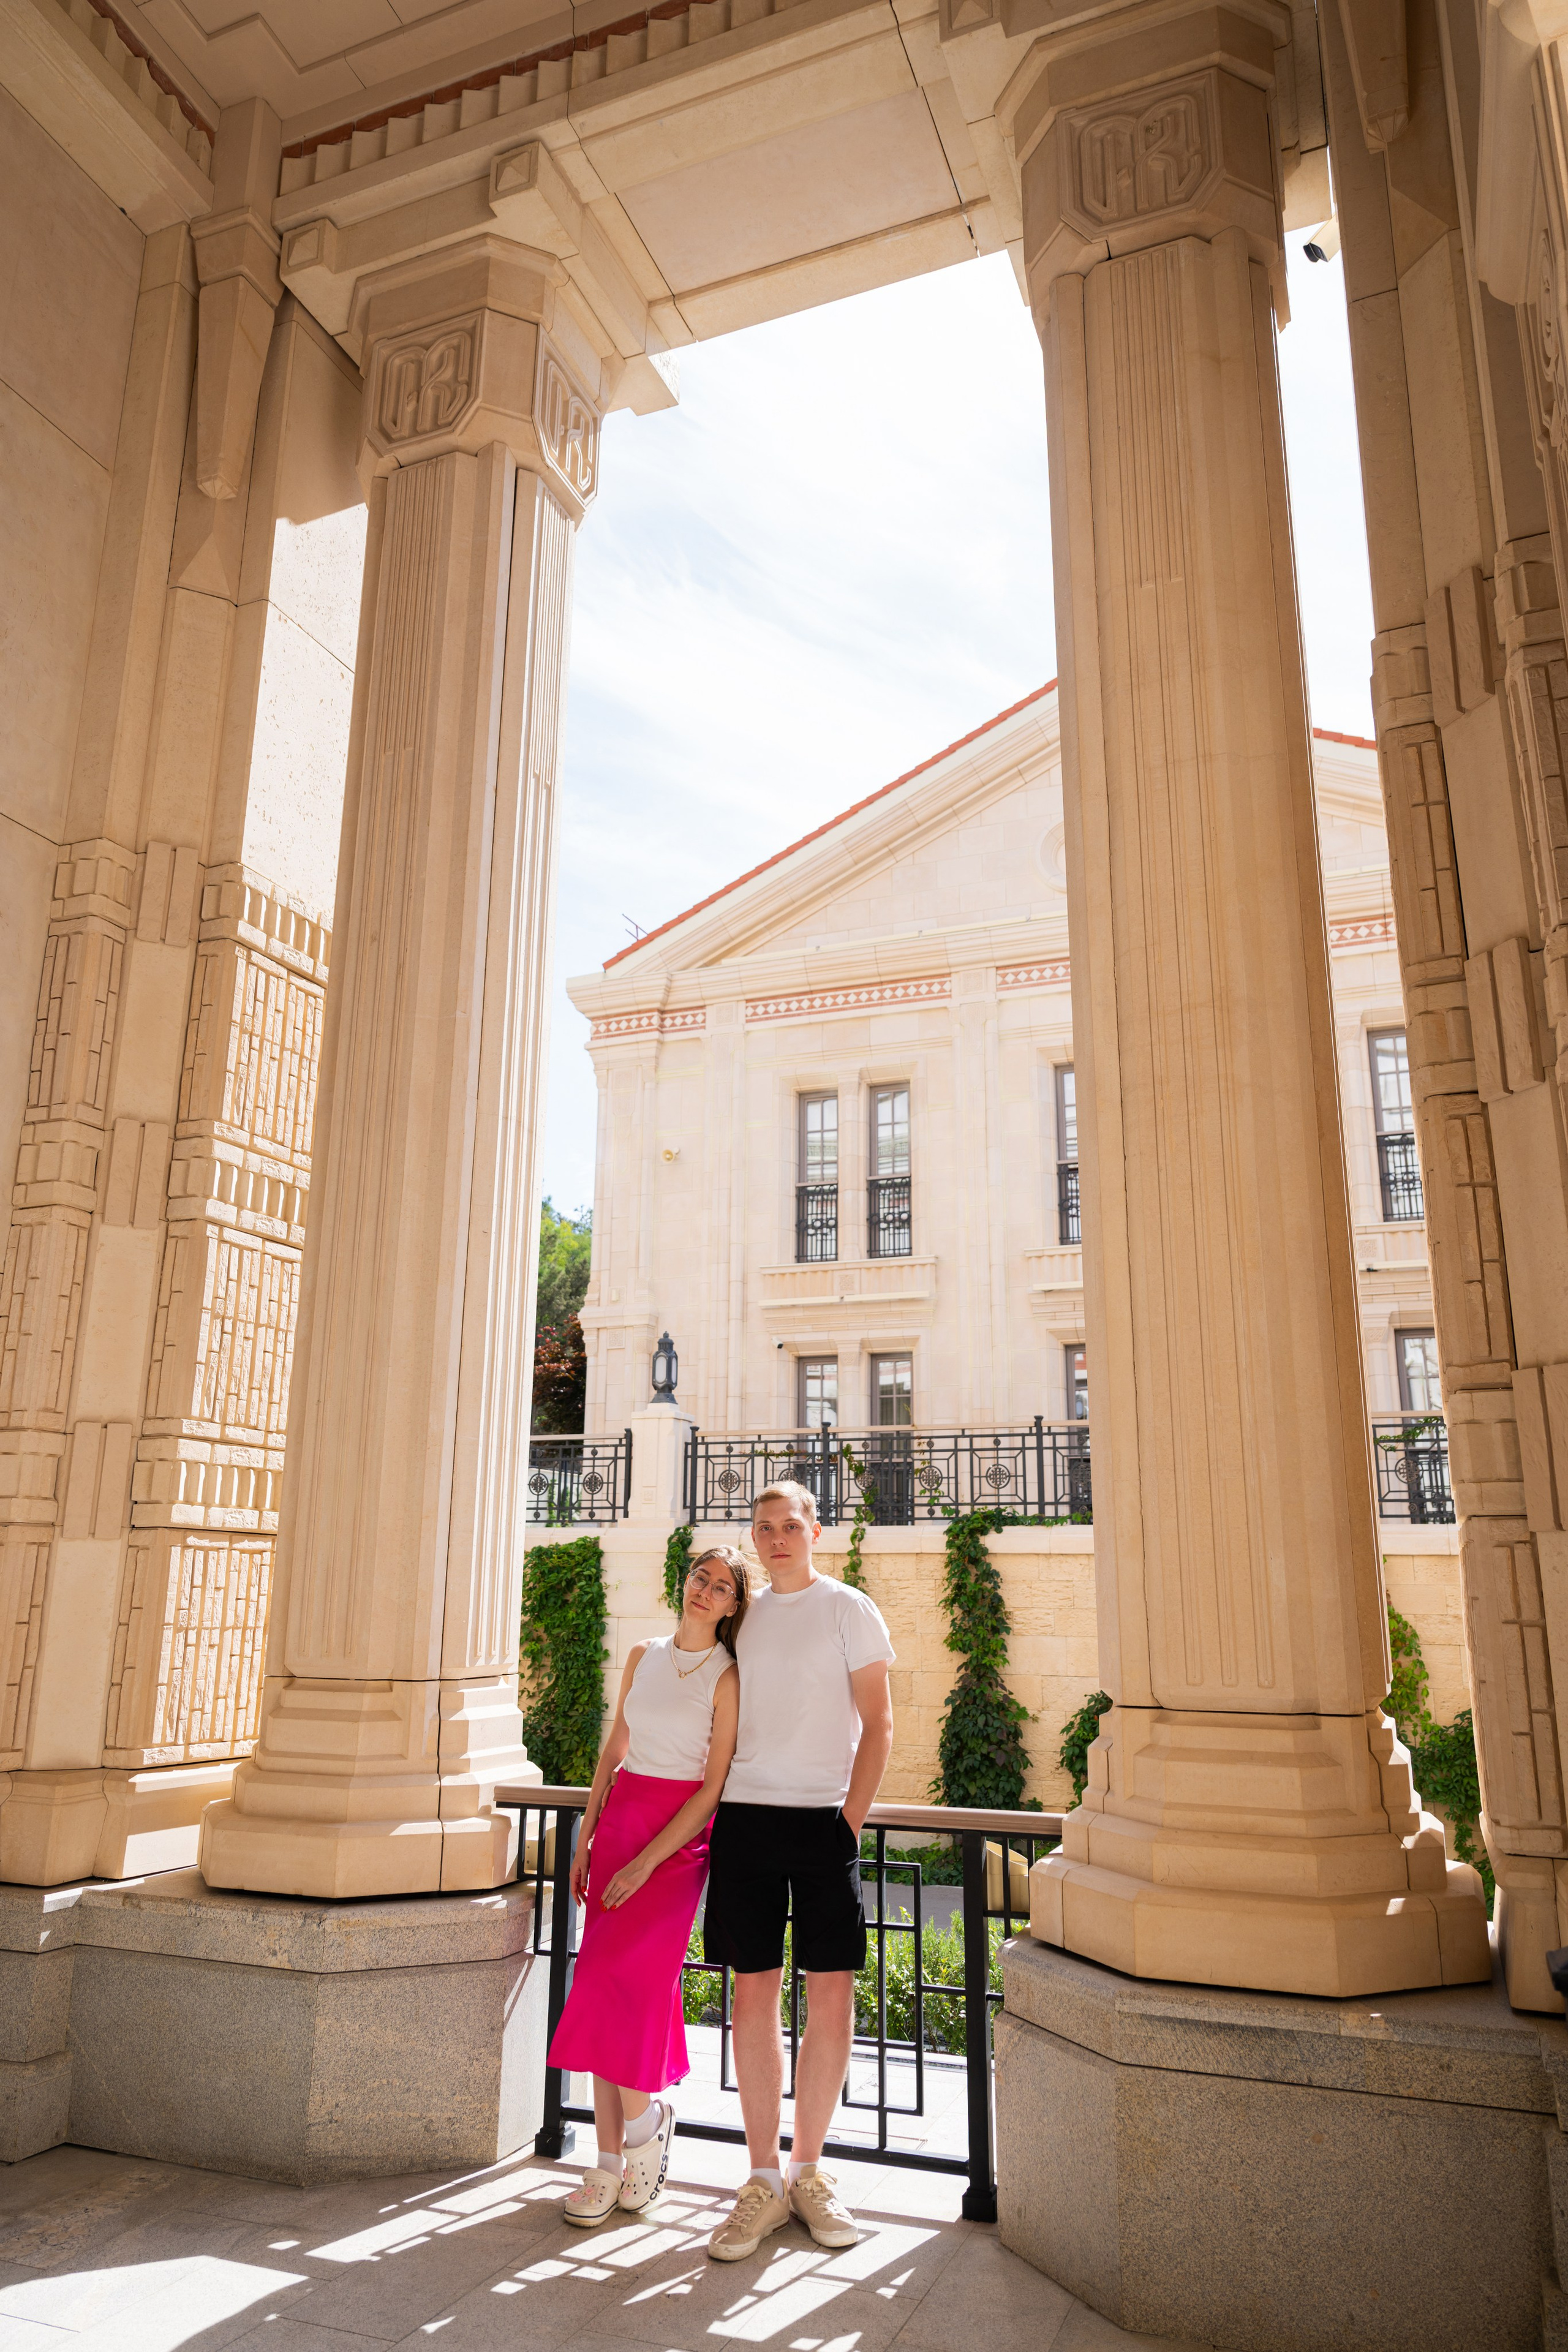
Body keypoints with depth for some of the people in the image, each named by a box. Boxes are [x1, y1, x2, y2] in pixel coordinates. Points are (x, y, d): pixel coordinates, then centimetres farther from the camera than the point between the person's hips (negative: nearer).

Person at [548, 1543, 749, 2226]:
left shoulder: (727, 1677, -8)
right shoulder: (644, 1656, 8)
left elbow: (715, 1787, -11)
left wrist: (647, 1862, -14)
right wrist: (586, 1838, 10)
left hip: (680, 1837, -5)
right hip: (620, 1818, 5)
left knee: (625, 1977, -16)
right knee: (605, 1983, 2)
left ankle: (644, 2115, 9)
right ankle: (610, 2161, 11)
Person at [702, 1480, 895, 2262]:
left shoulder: (849, 1610, 2)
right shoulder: (741, 1616, 13)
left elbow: (877, 1723, 1)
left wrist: (851, 1818, -7)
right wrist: (712, 1810, 7)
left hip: (823, 1817, -2)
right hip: (743, 1816, 3)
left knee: (832, 1994, 0)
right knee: (753, 1993, 4)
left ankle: (809, 2171, 17)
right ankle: (764, 2181, 16)